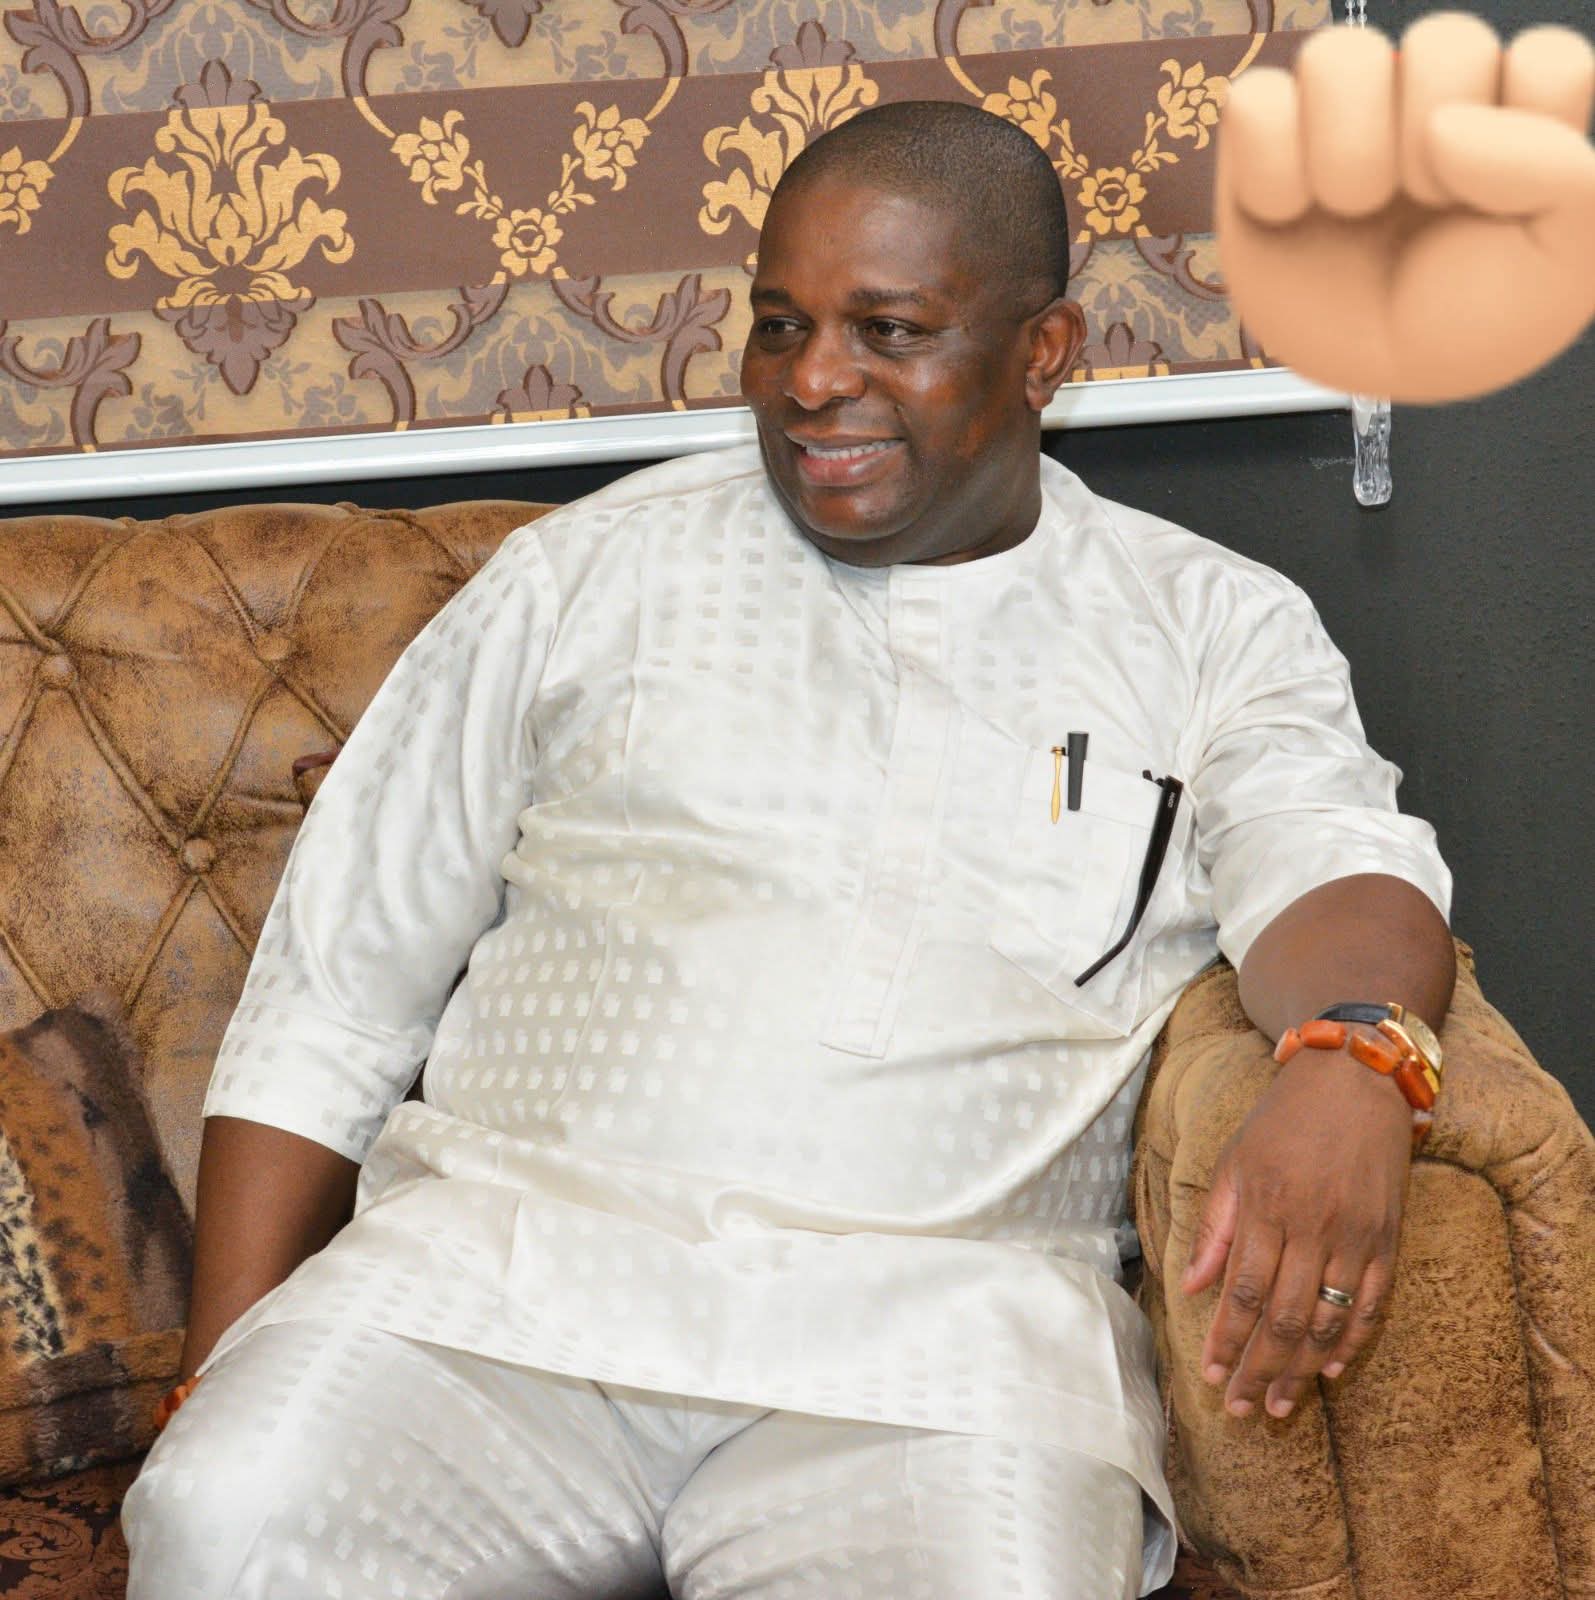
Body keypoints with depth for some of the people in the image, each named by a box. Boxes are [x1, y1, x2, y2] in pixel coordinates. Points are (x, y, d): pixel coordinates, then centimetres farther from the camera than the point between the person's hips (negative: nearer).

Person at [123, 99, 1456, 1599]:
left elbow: (1336, 861, -3)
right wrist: (219, 1384, 6)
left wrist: (1352, 1062, -29)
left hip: (941, 1318, 0)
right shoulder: (593, 572, 16)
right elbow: (328, 998, 15)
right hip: (509, 1253, 1)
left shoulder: (1214, 628, 16)